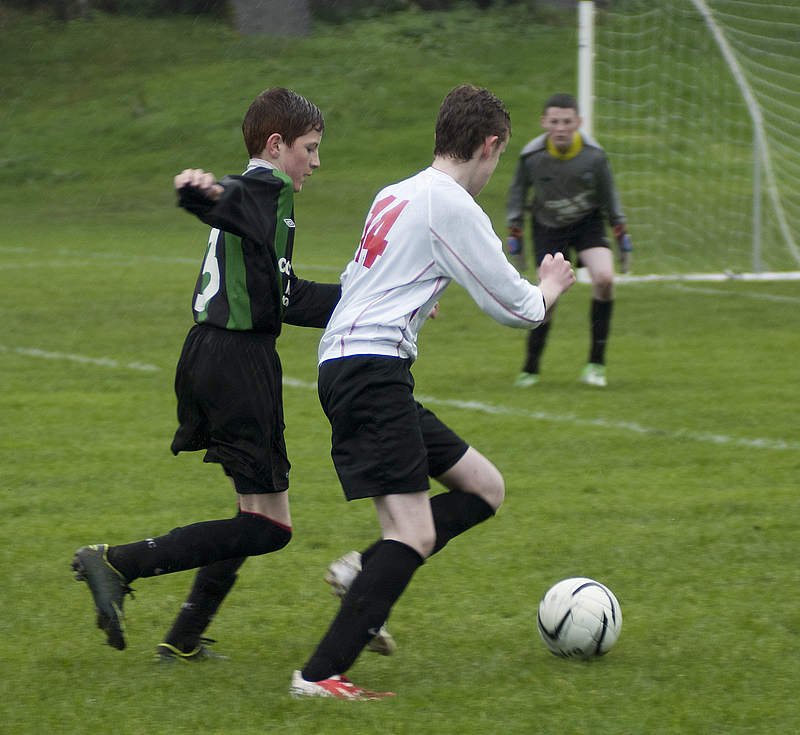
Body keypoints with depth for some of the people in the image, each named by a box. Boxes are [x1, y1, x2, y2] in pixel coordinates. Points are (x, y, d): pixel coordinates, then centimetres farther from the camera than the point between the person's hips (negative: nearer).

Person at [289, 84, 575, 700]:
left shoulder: (395, 195, 19)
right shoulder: (451, 204, -8)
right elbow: (514, 307, -4)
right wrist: (549, 290, 18)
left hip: (346, 366, 10)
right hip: (372, 367, -10)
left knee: (485, 488, 12)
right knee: (414, 535, -16)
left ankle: (365, 577, 1)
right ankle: (320, 676, -22)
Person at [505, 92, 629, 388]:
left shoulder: (594, 156, -19)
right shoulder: (531, 156, -20)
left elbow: (609, 197, -2)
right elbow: (517, 193, -1)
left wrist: (622, 238, 0)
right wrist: (514, 238, 1)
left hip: (588, 221, 0)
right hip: (548, 228, 0)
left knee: (604, 278, -24)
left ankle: (596, 363, -12)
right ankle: (530, 369, 14)